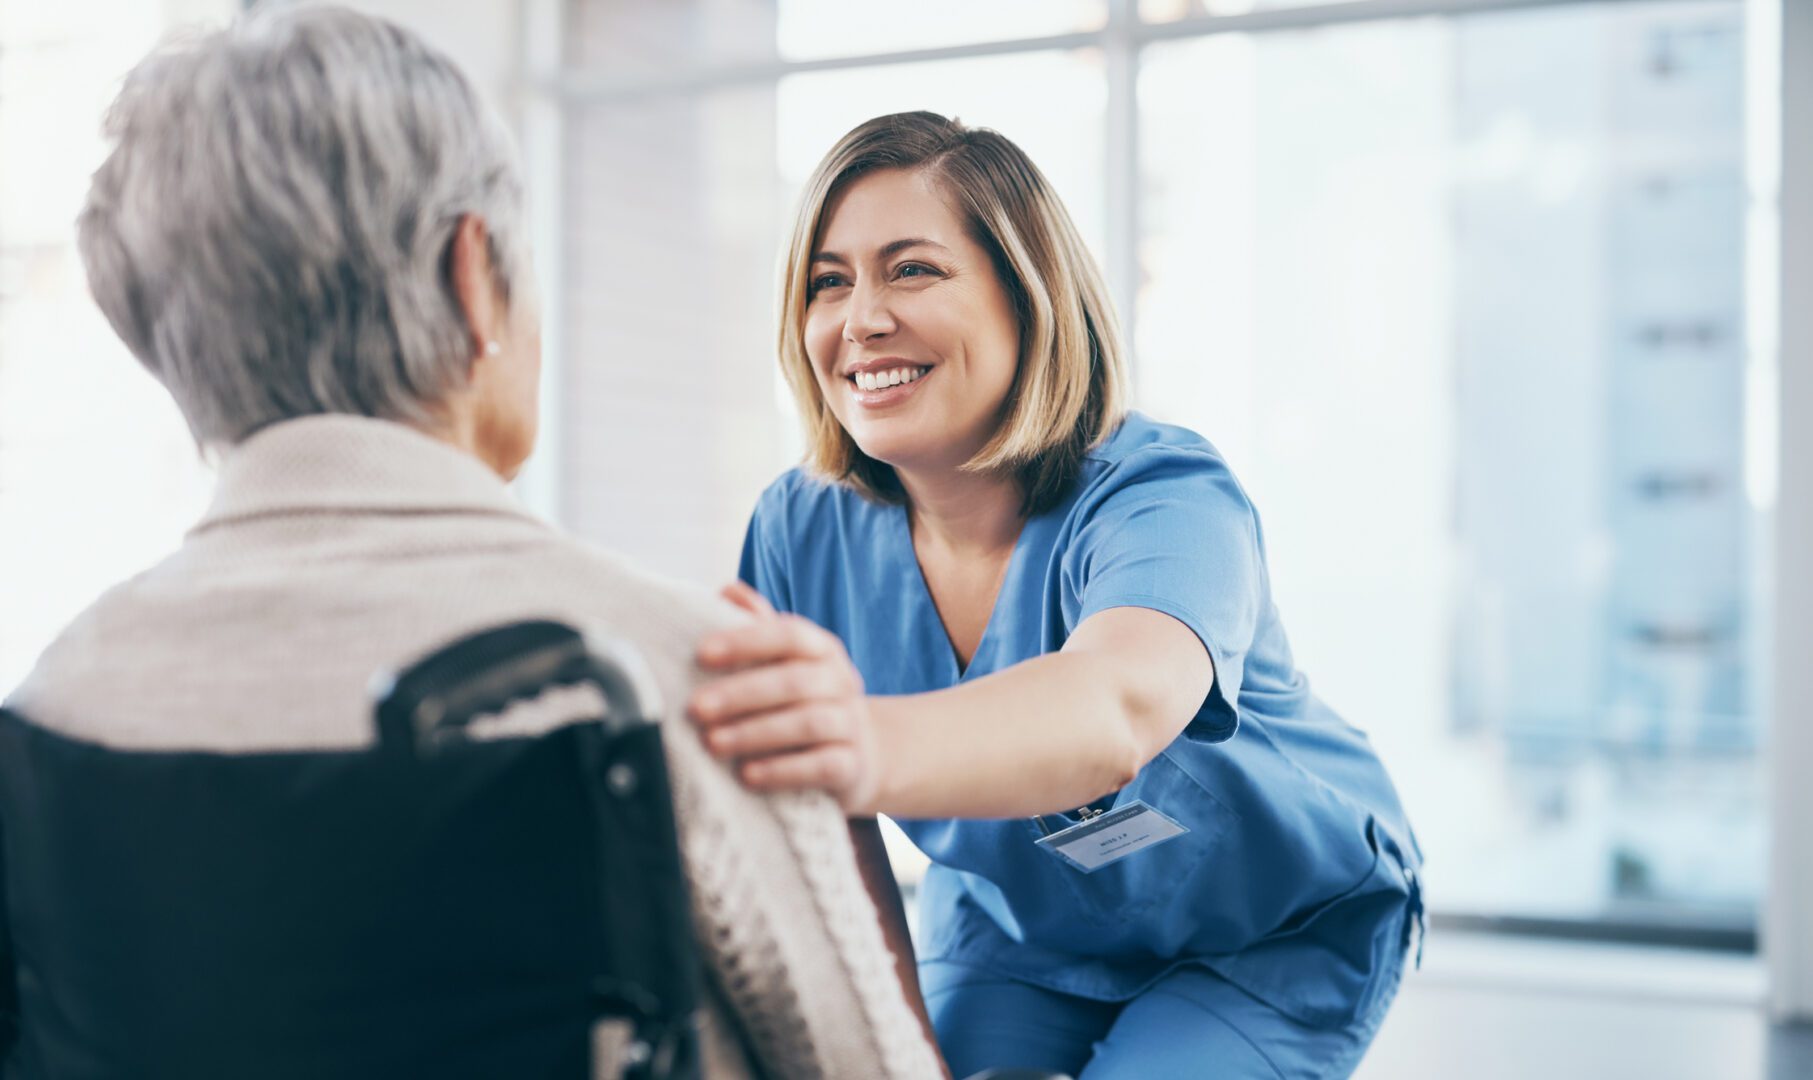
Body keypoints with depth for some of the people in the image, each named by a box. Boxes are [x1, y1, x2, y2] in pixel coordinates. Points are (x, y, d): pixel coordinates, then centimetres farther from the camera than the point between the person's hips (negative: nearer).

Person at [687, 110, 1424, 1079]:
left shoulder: (1168, 498, -31)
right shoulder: (802, 529, -14)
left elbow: (1117, 708, -52)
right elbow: (762, 787, -14)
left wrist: (874, 752, -72)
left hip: (1275, 934, -3)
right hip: (1012, 926, 4)